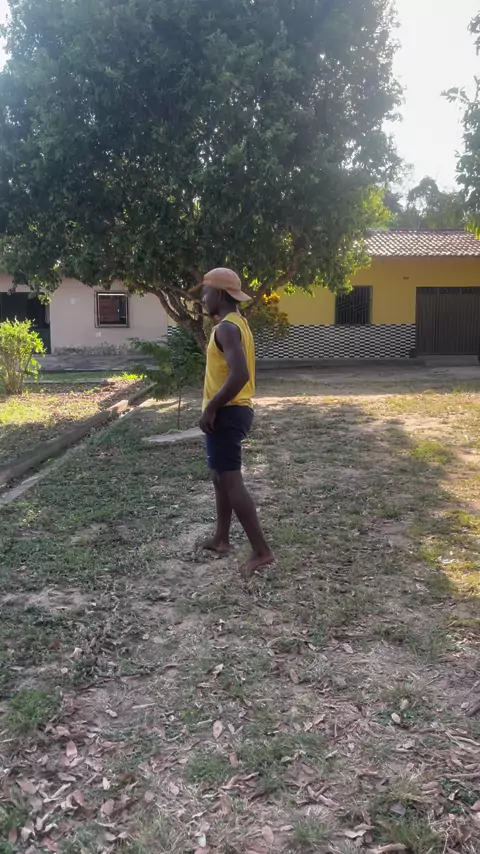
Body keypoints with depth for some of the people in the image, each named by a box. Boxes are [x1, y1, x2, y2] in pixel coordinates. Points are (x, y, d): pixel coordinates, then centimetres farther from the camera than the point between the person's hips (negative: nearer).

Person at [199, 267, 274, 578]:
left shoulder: (226, 328, -18)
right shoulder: (238, 324, 15)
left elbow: (240, 374, -29)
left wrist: (211, 408, -22)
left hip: (226, 413, -11)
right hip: (237, 409, 11)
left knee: (231, 480, -8)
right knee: (221, 475, 19)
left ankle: (262, 551, -5)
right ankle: (221, 539, 31)